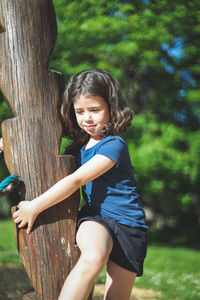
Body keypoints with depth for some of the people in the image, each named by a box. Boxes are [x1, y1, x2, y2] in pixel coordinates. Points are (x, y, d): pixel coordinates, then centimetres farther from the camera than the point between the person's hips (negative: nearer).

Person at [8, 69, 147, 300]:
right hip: (94, 218, 3)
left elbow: (76, 180, -18)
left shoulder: (114, 145, -11)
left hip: (127, 223, -3)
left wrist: (34, 206, -15)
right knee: (93, 257, -34)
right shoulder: (78, 147, 12)